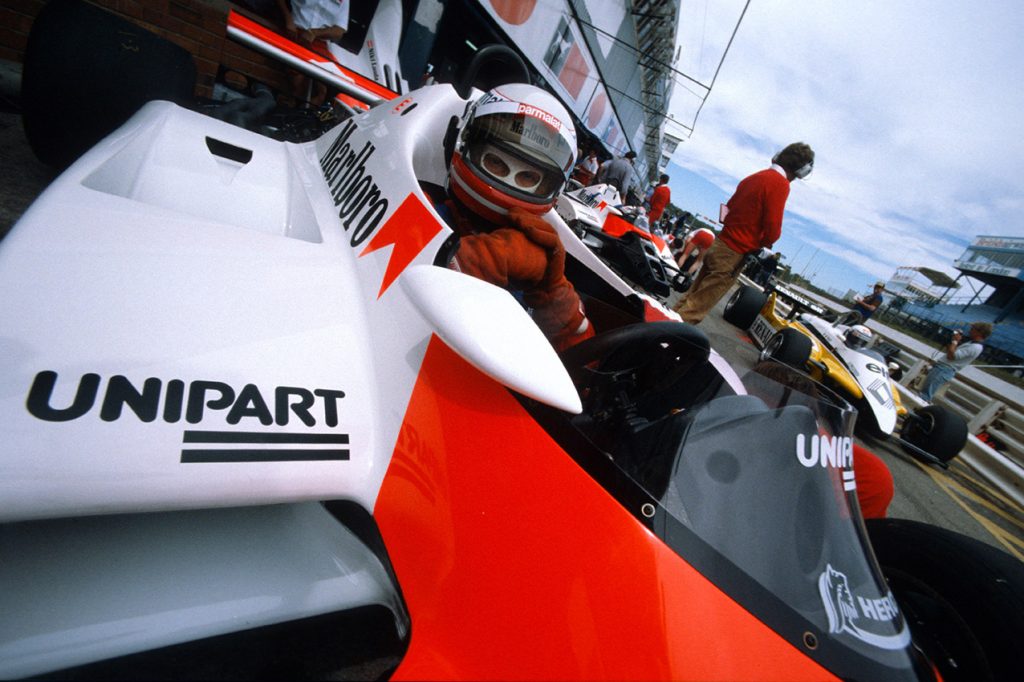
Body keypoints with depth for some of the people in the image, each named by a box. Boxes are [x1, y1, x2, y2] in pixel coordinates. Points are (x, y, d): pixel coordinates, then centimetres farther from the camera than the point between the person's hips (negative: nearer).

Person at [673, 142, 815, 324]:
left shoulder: (754, 177, 13)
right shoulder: (780, 183, -12)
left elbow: (729, 207, 20)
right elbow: (772, 228, -15)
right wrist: (764, 244, 5)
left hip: (720, 243, 9)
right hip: (735, 253, -8)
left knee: (693, 294, 15)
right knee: (698, 306, -5)